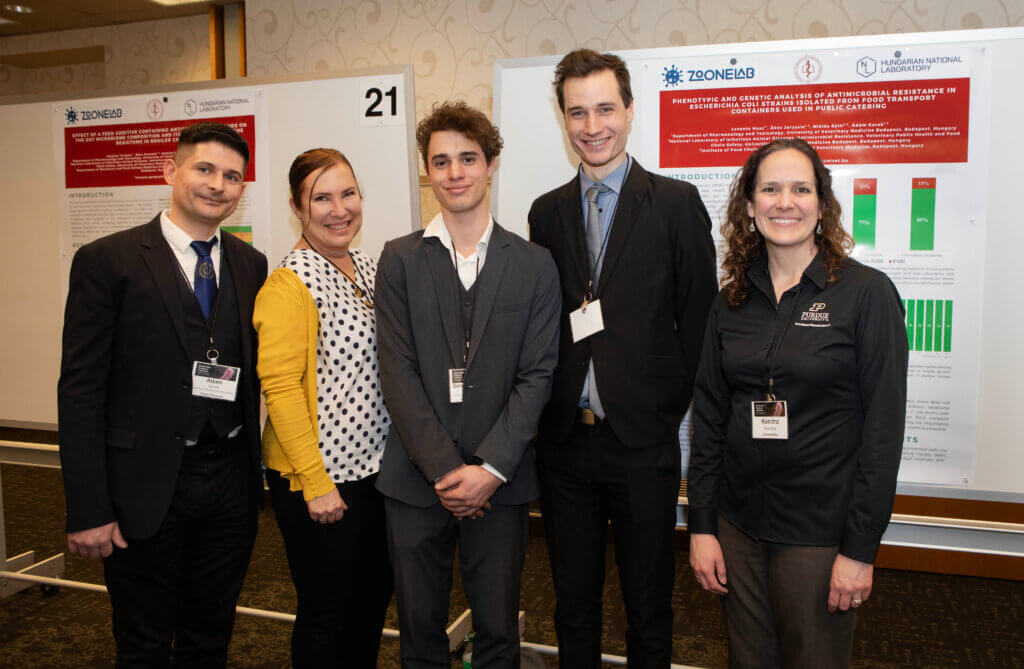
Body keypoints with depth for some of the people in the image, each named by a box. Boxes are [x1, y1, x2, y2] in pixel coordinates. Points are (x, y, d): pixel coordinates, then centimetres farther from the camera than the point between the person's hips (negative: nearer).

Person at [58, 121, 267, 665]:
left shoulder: (251, 265, 7)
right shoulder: (106, 261, -6)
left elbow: (252, 369, 10)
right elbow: (80, 391, -9)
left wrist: (252, 468, 3)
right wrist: (87, 512, -12)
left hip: (230, 481, 4)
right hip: (146, 487, -4)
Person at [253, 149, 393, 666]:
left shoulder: (371, 269, 8)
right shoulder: (288, 284, -14)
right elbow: (279, 388, -17)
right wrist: (315, 482, -19)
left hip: (376, 466, 7)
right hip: (318, 478, -7)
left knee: (374, 595, 19)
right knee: (325, 609, 8)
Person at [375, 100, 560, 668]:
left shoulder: (534, 265, 2)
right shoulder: (399, 260, 2)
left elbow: (536, 375, -3)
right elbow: (398, 372, -4)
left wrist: (490, 468, -12)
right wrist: (445, 467, -11)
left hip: (499, 482, 0)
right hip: (416, 480, 0)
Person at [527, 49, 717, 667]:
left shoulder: (677, 203, -3)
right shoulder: (547, 212, 8)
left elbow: (699, 319, -3)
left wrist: (673, 409, -5)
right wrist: (551, 407, 0)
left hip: (643, 439, -3)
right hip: (564, 439, 3)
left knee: (649, 605, 13)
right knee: (574, 600, 18)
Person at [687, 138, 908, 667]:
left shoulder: (868, 293, -8)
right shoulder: (731, 301, 4)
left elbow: (883, 428, -9)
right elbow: (709, 416, 6)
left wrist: (860, 548, -12)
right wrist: (701, 525, 1)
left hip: (820, 531, -3)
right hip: (738, 524, 4)